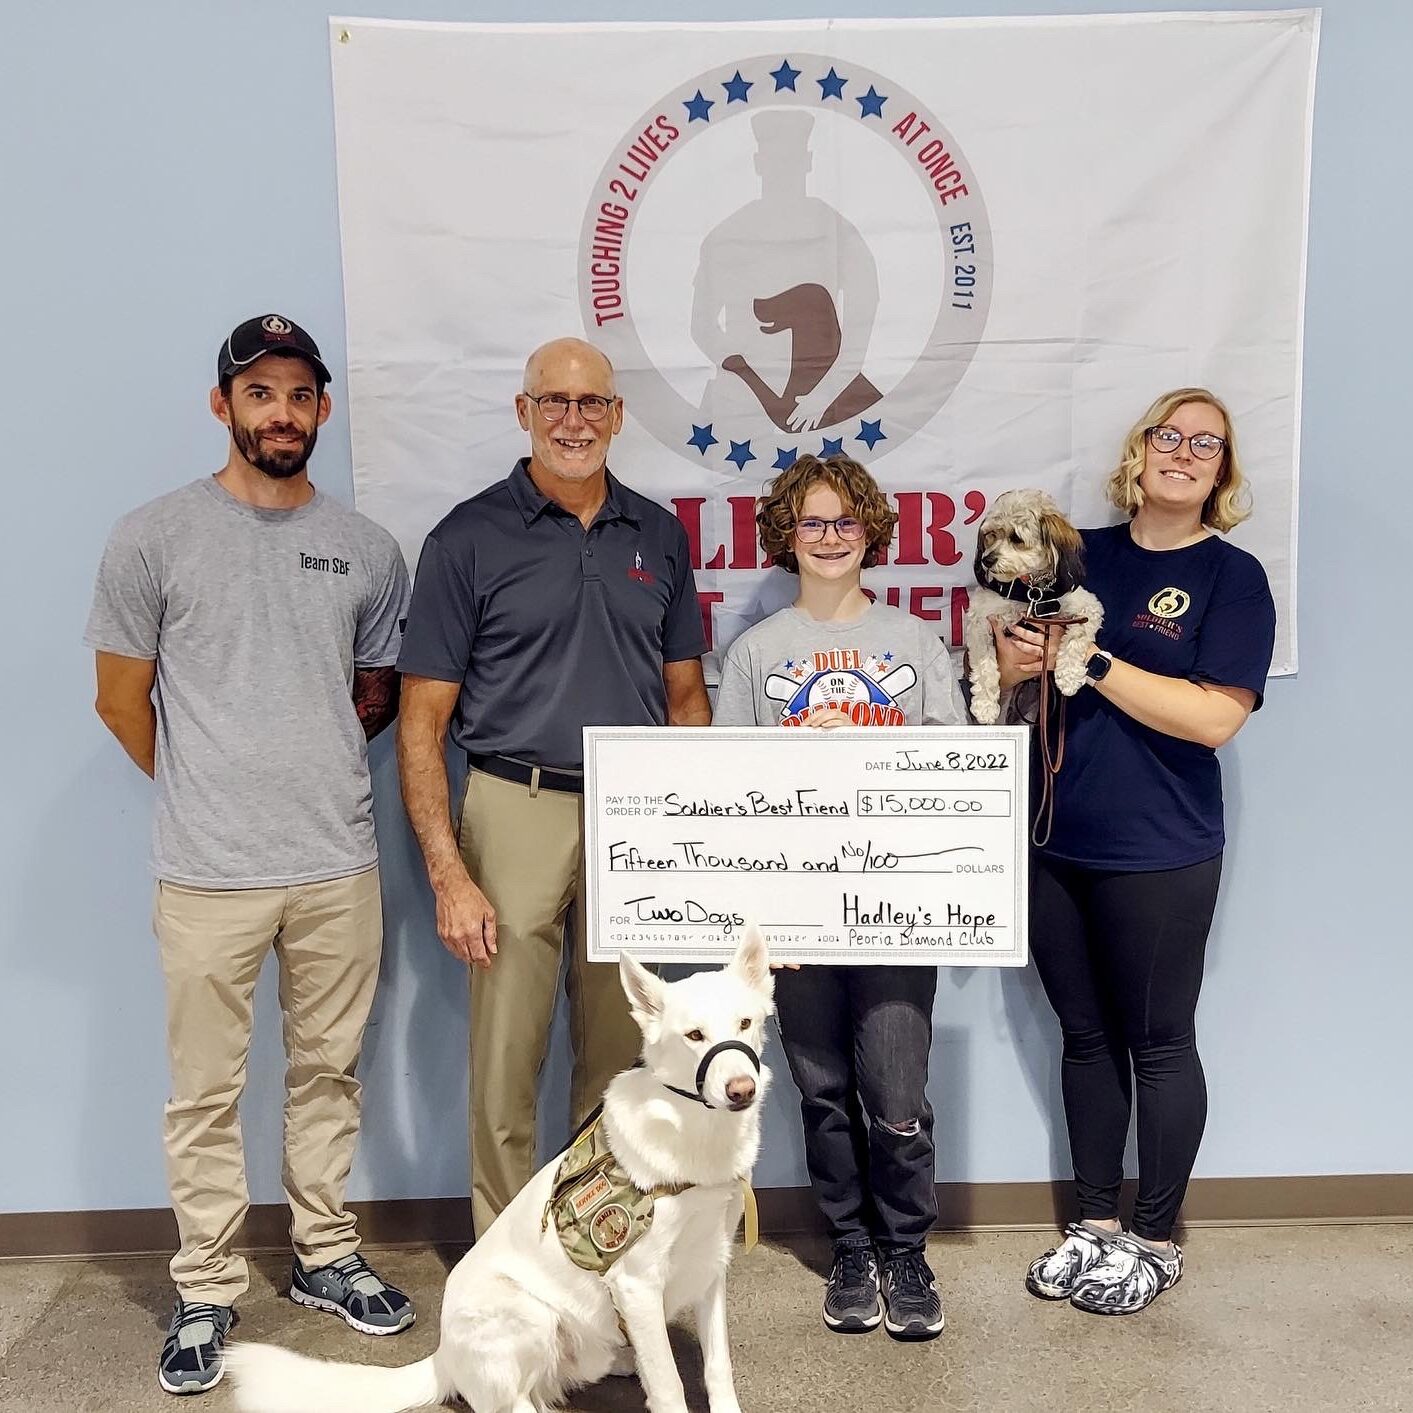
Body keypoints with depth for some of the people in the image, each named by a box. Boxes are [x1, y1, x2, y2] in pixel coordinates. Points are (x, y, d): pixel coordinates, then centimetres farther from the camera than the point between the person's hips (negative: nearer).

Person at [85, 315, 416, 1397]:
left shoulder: (367, 548, 6)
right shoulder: (155, 537, -3)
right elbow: (122, 699, 3)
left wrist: (315, 759, 9)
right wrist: (207, 789, 10)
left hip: (340, 863, 3)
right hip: (209, 871, -2)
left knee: (328, 1073, 15)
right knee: (206, 1093, 8)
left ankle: (328, 1259, 32)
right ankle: (209, 1291, 25)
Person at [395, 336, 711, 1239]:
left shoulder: (659, 535, 9)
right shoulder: (471, 538, -2)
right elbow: (422, 722, -4)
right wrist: (448, 874, -11)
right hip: (517, 814, -3)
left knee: (622, 1064, 14)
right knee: (507, 1066, 4)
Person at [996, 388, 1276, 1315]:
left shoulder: (1232, 576, -5)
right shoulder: (1080, 554, 8)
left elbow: (1215, 717, -17)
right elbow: (1005, 652, 15)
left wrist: (1091, 659, -18)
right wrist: (1010, 664, -8)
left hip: (1158, 856, -4)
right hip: (1054, 844, 5)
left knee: (1158, 1044, 8)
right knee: (1086, 1037, 15)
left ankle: (1157, 1241, 26)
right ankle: (1097, 1223, 30)